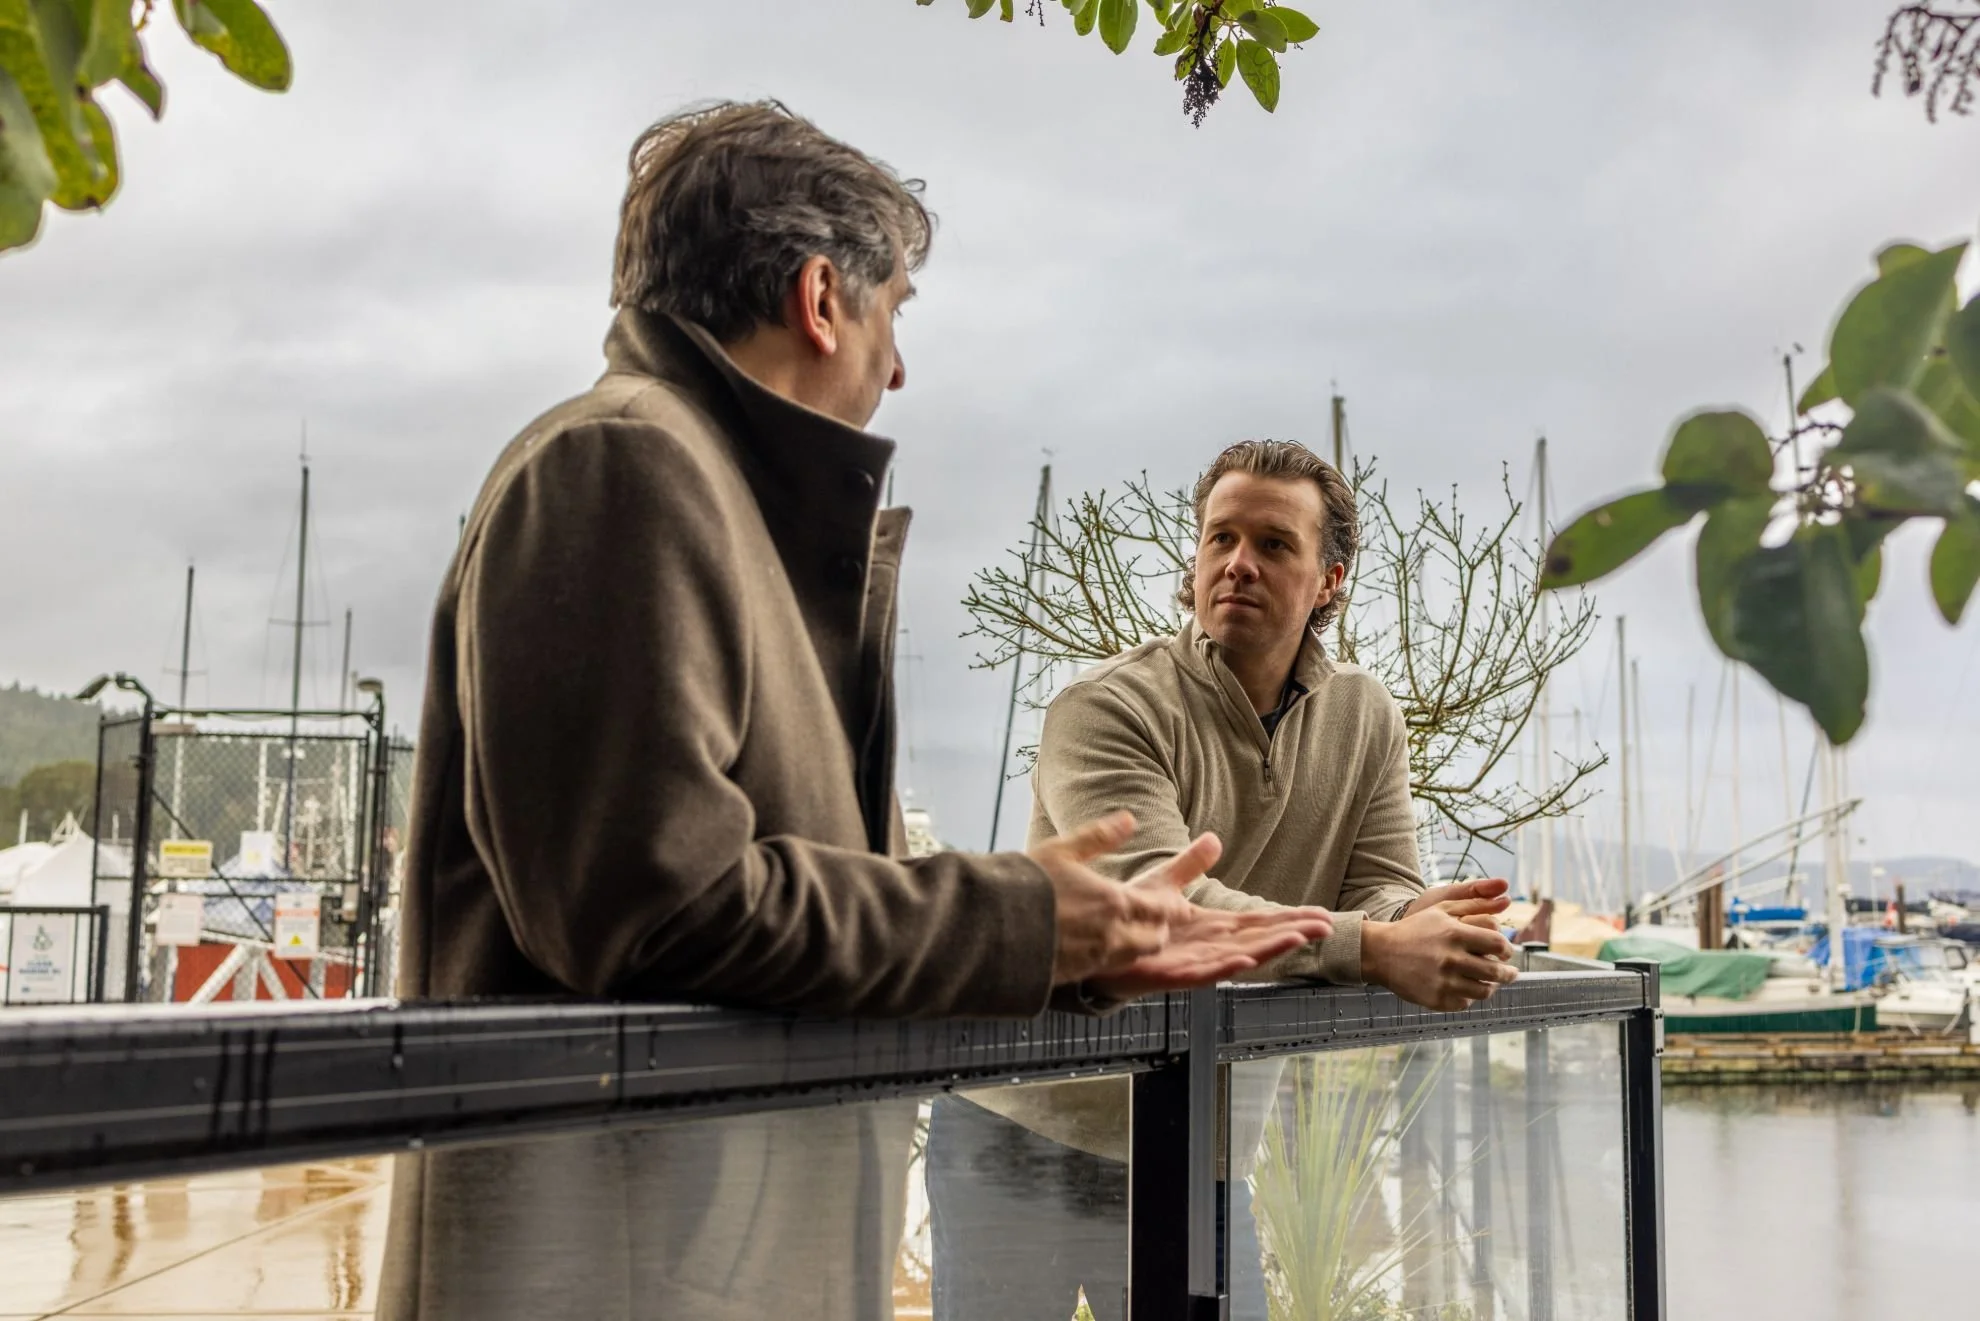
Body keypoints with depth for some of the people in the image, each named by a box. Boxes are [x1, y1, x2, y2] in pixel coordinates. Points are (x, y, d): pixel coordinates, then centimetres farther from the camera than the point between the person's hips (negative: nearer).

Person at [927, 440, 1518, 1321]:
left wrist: (1427, 922, -29)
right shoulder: (1108, 708, -17)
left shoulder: (1364, 718, 2)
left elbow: (1384, 889, -4)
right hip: (1028, 1137, -4)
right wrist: (1373, 946, -38)